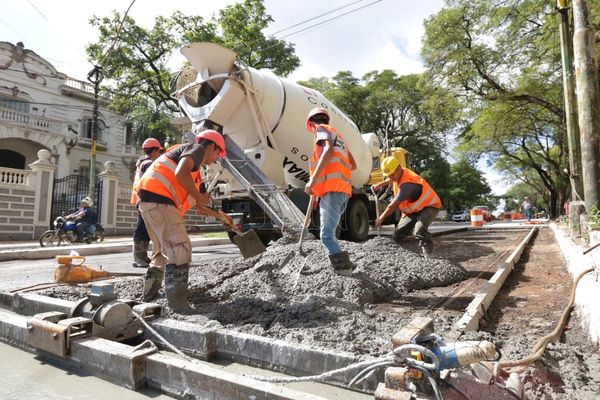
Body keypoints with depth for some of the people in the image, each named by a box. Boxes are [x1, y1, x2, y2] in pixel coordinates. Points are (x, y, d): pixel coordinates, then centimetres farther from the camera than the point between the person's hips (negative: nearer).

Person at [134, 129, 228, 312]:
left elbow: (196, 204, 34)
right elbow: (180, 173, -20)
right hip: (157, 197, -10)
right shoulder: (197, 148, 2)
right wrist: (200, 197, -8)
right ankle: (178, 304, -11)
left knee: (163, 250, 20)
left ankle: (150, 297, 28)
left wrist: (217, 214, 40)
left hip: (150, 200, 10)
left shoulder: (193, 168, 29)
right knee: (180, 249, -11)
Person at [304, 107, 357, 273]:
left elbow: (328, 150, -17)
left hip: (331, 190, -9)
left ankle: (343, 267, -15)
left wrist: (313, 179, -22)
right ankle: (344, 265, 16)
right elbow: (353, 165, 31)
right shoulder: (338, 136, 31)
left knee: (327, 234, -13)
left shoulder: (322, 129, 6)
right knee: (328, 232, 14)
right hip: (342, 189, 9)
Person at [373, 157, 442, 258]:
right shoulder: (399, 174, -6)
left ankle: (428, 255, -22)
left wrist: (380, 219, -16)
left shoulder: (407, 184, -34)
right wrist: (379, 185, 21)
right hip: (413, 209, 9)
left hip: (428, 206, -9)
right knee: (398, 234, 2)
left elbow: (393, 206, -26)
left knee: (419, 230, -36)